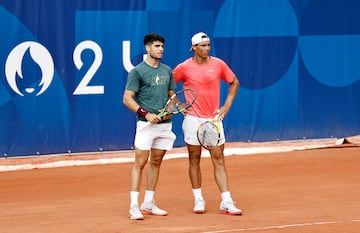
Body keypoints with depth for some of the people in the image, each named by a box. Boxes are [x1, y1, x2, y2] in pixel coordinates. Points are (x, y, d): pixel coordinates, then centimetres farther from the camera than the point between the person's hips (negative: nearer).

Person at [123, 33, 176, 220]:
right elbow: (127, 99, -9)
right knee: (140, 162, -9)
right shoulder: (137, 71, -5)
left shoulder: (167, 71, 13)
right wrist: (146, 114, -19)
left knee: (156, 162, 10)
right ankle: (134, 206, -9)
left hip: (164, 124, 6)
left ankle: (148, 204, 17)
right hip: (146, 124, -6)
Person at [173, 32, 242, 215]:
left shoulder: (218, 64, 1)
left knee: (218, 159, -2)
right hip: (193, 119, -1)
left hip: (214, 118, 1)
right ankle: (198, 200, 14)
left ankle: (226, 202, -4)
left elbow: (234, 83, 14)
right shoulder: (184, 67, -3)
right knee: (194, 159, 4)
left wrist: (227, 105, 6)